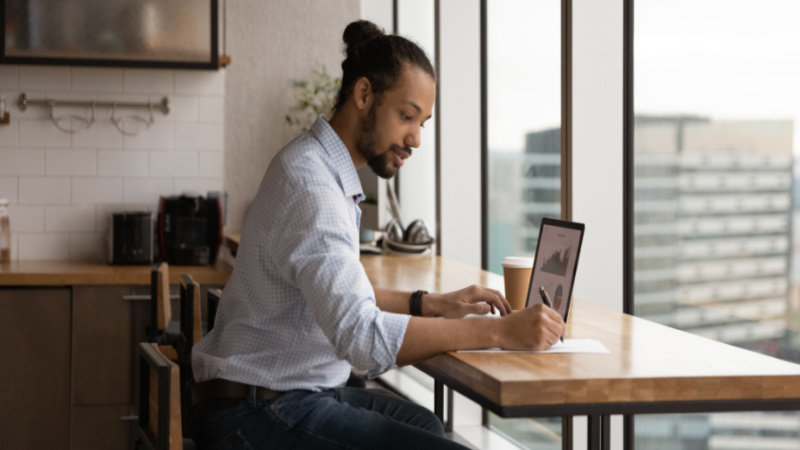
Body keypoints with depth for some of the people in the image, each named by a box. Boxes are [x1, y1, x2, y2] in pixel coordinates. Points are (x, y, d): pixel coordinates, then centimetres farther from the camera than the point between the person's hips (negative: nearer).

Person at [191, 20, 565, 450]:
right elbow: (361, 334, -32)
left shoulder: (323, 171, 12)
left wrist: (434, 304, 12)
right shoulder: (309, 183, -21)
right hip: (258, 414, -11)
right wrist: (499, 331, -29)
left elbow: (342, 296, 24)